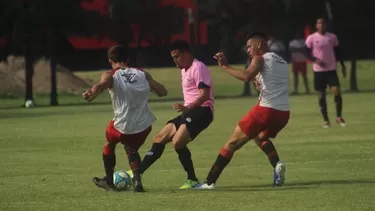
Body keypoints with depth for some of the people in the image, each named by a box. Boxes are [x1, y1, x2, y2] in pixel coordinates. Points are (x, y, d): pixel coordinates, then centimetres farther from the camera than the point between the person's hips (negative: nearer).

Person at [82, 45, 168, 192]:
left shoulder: (110, 76, -2)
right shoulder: (142, 74, 8)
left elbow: (101, 85, -25)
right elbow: (162, 92, 10)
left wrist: (91, 93, -43)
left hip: (123, 126, -3)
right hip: (145, 126, 3)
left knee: (109, 143, 31)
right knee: (131, 150, 30)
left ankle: (109, 181, 34)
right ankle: (137, 181, 7)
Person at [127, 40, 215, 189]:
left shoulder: (198, 68, -11)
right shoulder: (184, 70, 20)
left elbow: (205, 95, -21)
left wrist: (187, 107, -32)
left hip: (202, 110, -10)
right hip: (190, 112, 10)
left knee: (177, 142, -25)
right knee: (159, 139, 4)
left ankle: (192, 181, -14)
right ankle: (136, 173, 4)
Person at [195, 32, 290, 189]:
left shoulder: (260, 59, -1)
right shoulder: (282, 62, 22)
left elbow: (247, 77, -21)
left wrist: (225, 66, -14)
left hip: (266, 110, -7)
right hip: (283, 113, 7)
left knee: (233, 143, 2)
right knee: (260, 137, 34)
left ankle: (210, 182, -2)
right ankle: (277, 164, 5)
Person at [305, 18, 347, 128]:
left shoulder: (332, 37, 6)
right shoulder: (311, 38, -3)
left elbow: (337, 52, 14)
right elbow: (307, 53, -2)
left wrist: (343, 66, 11)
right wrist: (316, 60, -19)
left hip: (331, 69, 1)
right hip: (318, 70, -1)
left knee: (337, 92, -12)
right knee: (321, 96, 2)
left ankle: (339, 117, 1)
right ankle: (326, 120, 10)